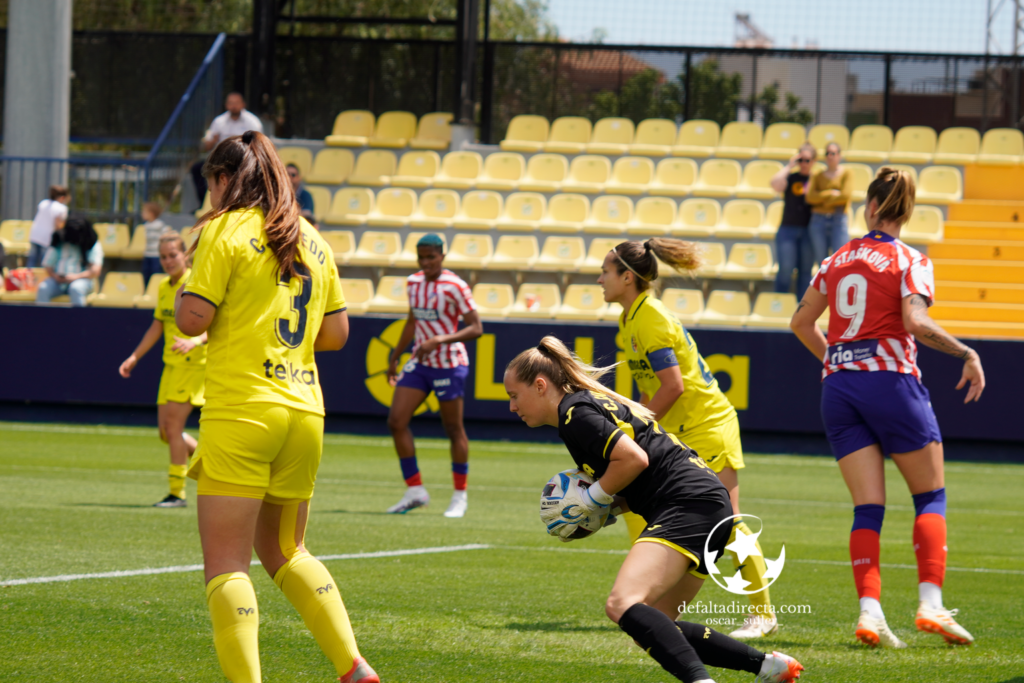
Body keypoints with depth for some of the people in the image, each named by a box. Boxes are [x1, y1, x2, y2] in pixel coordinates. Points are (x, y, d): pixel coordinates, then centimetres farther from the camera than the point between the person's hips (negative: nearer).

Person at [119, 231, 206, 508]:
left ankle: (177, 493, -6)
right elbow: (156, 328, 21)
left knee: (173, 425, -12)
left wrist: (194, 341, -36)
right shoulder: (164, 287, 12)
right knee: (166, 431, 5)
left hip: (194, 363, -8)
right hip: (171, 365, 8)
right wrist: (134, 357, 17)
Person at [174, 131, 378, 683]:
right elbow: (336, 332, 16)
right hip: (304, 410, 7)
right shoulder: (313, 242, 14)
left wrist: (185, 296, 10)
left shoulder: (225, 230, -5)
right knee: (284, 551, 20)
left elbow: (192, 319, -11)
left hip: (241, 410, -7)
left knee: (226, 562, -5)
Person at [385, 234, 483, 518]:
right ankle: (415, 490, 4)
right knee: (396, 421, -4)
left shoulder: (455, 287, -15)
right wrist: (394, 357, 24)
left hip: (449, 364, -7)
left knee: (453, 429, 3)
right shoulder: (414, 282, 6)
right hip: (419, 363, 7)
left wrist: (438, 341, -27)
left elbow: (476, 328, -17)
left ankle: (460, 495, 17)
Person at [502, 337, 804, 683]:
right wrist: (599, 513, 13)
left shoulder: (575, 414, -7)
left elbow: (634, 459, -19)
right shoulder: (593, 403, 24)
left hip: (690, 506, -11)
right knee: (650, 628, 15)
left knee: (622, 605, -26)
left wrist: (590, 498, -5)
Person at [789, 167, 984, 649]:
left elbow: (801, 323, 17)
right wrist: (966, 353, -13)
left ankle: (869, 610, -13)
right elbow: (915, 321, -20)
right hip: (890, 381, -4)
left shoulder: (837, 260, 12)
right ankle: (930, 601, -7)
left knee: (867, 507, 2)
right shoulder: (910, 261, -4)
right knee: (931, 496, 7)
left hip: (838, 387, 4)